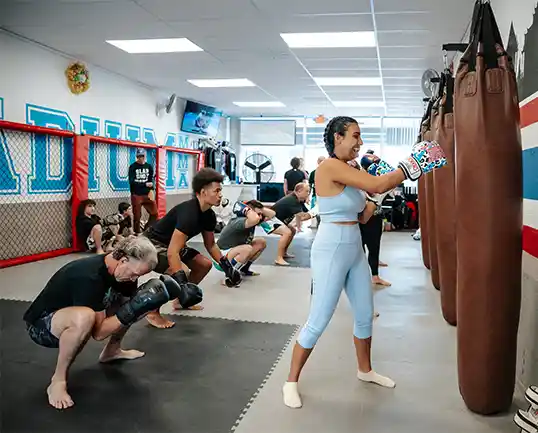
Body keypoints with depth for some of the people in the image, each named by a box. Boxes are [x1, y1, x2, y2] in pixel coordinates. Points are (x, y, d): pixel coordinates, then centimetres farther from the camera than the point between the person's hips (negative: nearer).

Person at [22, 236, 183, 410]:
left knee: (133, 300, 0)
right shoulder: (89, 277, -34)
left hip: (73, 320, 8)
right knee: (84, 317, -41)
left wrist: (147, 301, -17)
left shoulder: (119, 270, -9)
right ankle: (58, 381, -21)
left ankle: (111, 351, 18)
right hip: (41, 325, -8)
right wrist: (129, 313, -34)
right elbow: (98, 332, -31)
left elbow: (130, 302, 2)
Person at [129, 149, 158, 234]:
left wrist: (151, 190, -9)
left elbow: (151, 180, 8)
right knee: (137, 216, 1)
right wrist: (145, 184, -16)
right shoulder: (133, 167, -3)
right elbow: (131, 182, -10)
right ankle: (137, 234, 13)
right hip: (136, 195, -3)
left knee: (154, 213, -2)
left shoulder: (149, 166, 9)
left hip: (147, 194, 4)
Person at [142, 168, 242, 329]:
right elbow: (172, 253, -39)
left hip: (171, 243, 10)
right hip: (152, 243, -10)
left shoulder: (209, 215, -4)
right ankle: (153, 312, -10)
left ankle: (180, 301, 24)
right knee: (177, 273, -32)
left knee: (204, 264, 10)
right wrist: (183, 284, -44)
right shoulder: (188, 213, -33)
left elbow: (210, 245, 13)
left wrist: (227, 267, 7)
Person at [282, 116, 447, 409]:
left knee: (365, 315, 19)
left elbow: (362, 217, 15)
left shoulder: (349, 172, 11)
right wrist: (414, 164, -17)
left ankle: (365, 370, 41)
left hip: (354, 250, 9)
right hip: (331, 250, -9)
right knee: (318, 322, -1)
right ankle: (291, 382, 17)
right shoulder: (330, 167, -17)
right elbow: (379, 185, -26)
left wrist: (373, 199, 1)